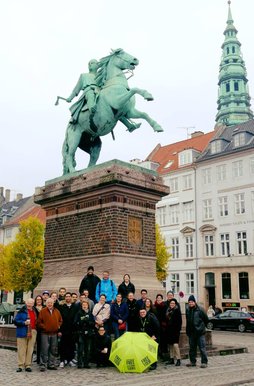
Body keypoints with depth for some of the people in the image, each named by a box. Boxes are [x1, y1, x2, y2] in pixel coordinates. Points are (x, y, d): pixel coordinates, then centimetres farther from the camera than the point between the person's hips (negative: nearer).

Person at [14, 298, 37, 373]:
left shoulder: (35, 311, 13)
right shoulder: (22, 311, -2)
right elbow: (15, 321, -5)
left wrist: (35, 329, 9)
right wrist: (24, 322, -17)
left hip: (32, 332, 4)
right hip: (23, 332, -4)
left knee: (30, 349, 4)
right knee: (21, 349, -2)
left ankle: (28, 365, 11)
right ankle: (20, 365, 5)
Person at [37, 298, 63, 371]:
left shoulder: (57, 311, 10)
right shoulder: (43, 311, -1)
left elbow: (60, 321, 18)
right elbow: (39, 322, -2)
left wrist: (58, 326, 2)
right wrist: (44, 327, -11)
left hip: (54, 333, 4)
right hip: (45, 333, -4)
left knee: (53, 350, 9)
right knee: (45, 350, -6)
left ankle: (51, 364, 19)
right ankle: (43, 365, 2)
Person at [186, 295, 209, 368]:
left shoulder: (200, 310, -11)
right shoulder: (188, 310, 4)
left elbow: (206, 319, -2)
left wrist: (202, 326, 7)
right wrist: (188, 330, 13)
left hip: (200, 332, -6)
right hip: (191, 332, 6)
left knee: (202, 348, -3)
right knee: (192, 348, 13)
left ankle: (204, 362, 4)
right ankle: (193, 361, 23)